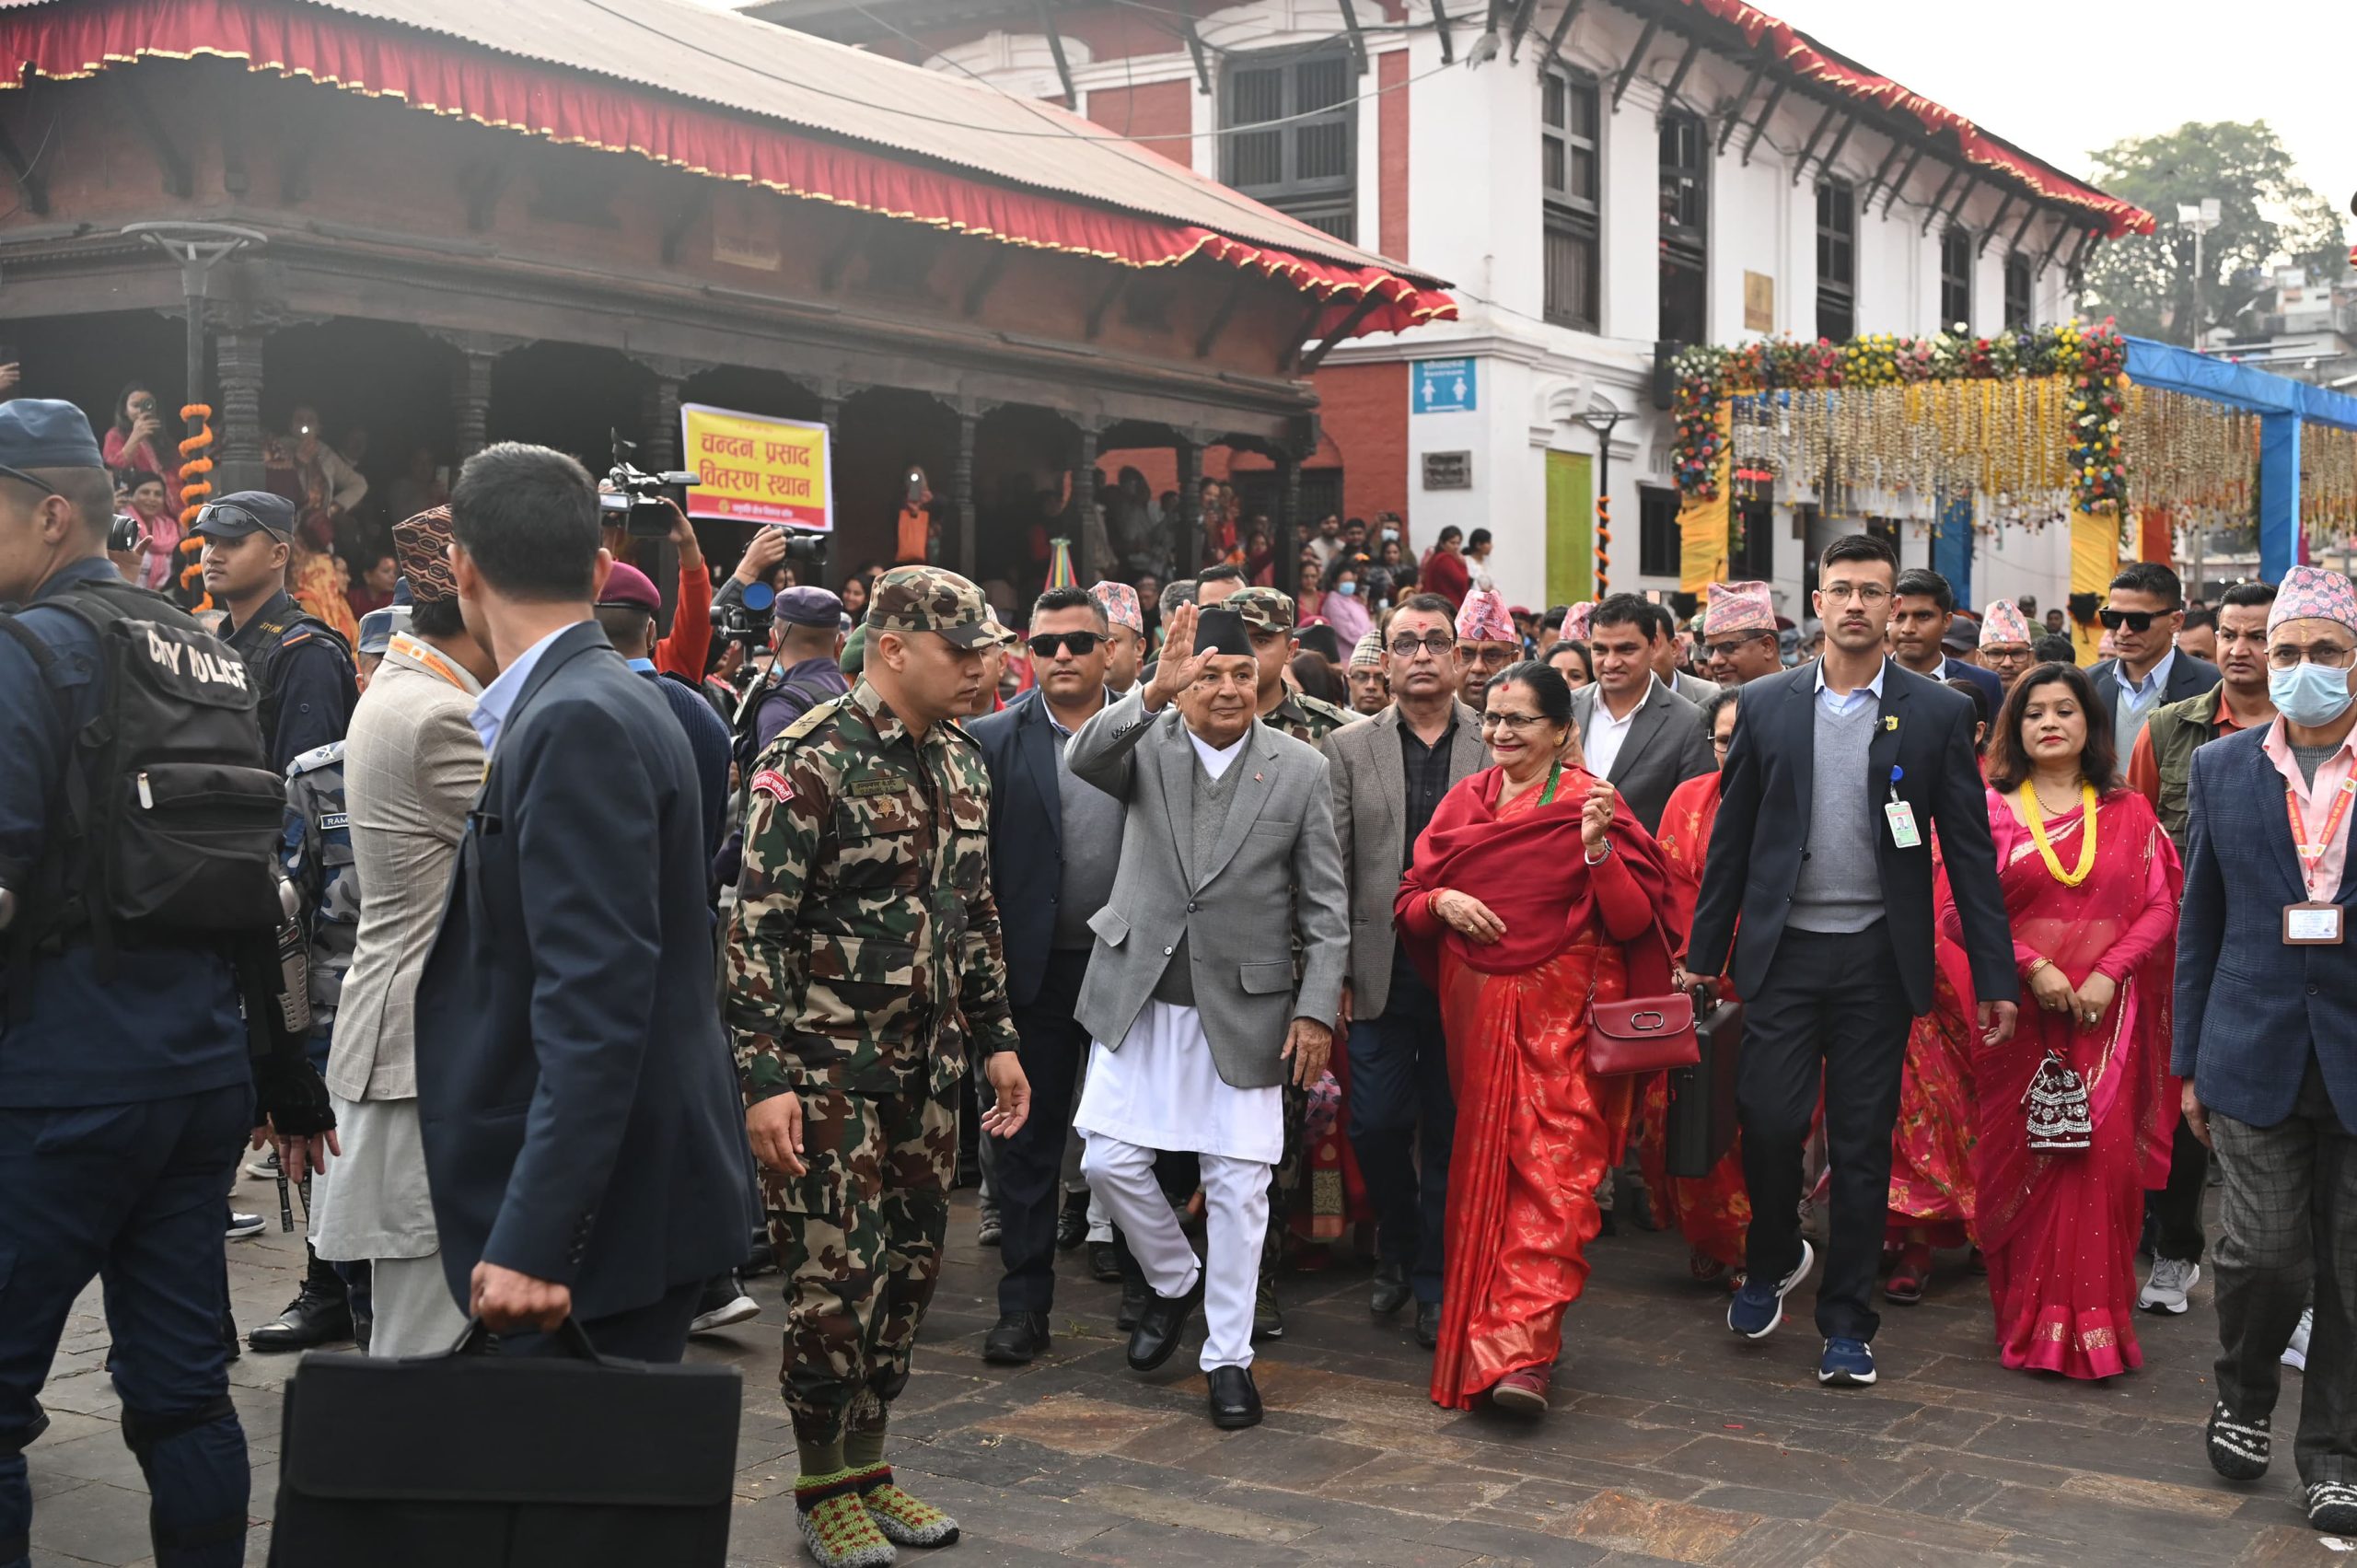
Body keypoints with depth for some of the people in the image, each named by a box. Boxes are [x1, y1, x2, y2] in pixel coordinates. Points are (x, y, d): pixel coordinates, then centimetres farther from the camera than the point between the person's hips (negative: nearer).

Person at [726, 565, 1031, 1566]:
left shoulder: (960, 763, 10)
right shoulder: (809, 761, -13)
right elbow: (757, 928, -15)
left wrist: (996, 1039, 16)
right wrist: (766, 1079, -19)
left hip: (928, 1071, 7)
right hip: (829, 1071, -7)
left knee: (909, 1267, 12)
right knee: (834, 1276, 0)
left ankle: (869, 1465, 26)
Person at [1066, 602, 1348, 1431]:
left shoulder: (1301, 768, -1)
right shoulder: (1146, 743, -1)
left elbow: (1325, 905, 1)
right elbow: (1082, 758, -26)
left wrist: (1317, 1009, -6)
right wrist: (1155, 692, -40)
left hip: (1243, 1006, -1)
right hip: (1140, 995, 1)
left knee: (1239, 1183, 3)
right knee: (1110, 1160, 1)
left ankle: (1228, 1356, 16)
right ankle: (1173, 1280, 29)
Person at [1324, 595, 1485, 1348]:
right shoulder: (1348, 748, 6)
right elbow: (1330, 870, 4)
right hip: (1381, 973, 1)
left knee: (1450, 1134, 5)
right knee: (1375, 1123, 0)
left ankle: (1433, 1282, 19)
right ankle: (1396, 1247, 27)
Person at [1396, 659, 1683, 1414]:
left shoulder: (1591, 805, -3)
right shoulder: (1463, 801, 10)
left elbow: (1632, 921, -9)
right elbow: (1408, 906, 12)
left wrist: (1599, 849, -24)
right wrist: (1440, 902, -9)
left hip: (1564, 1012, -5)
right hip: (1476, 1010, 5)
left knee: (1552, 1170, -11)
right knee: (1485, 1169, 11)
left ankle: (1521, 1351, -14)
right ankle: (1484, 1333, 25)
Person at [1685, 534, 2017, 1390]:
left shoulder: (1937, 712, 1)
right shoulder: (1766, 703, 5)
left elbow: (1969, 848, 1)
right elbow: (1731, 837, 7)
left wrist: (1994, 976, -3)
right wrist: (1703, 954, 5)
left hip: (1879, 956, 0)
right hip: (1784, 949, 1)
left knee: (1863, 1141, 4)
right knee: (1768, 1119, -5)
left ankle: (1846, 1320, 17)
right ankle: (1773, 1259, 24)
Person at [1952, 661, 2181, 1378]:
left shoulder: (2129, 812, 10)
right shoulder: (1989, 808, 5)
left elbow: (2159, 906, 4)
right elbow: (1958, 909, -2)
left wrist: (2109, 973, -11)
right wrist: (2031, 966, -12)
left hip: (2107, 1016, 1)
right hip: (2020, 1012, -1)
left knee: (2105, 1163, -2)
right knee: (2022, 1161, 0)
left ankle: (2096, 1323, 6)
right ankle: (2031, 1321, 10)